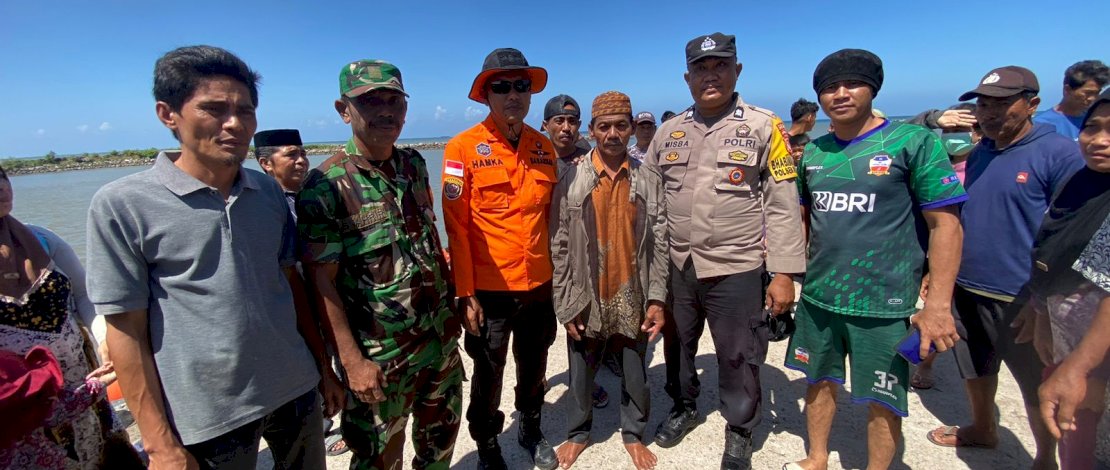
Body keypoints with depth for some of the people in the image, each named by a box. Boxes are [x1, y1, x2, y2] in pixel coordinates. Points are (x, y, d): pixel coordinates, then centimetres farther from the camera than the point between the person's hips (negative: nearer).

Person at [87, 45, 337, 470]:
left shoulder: (269, 191, 1)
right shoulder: (121, 205, -10)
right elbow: (126, 331, -8)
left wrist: (323, 367, 10)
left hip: (296, 390, 4)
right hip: (208, 417, -3)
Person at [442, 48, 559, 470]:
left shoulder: (543, 147, 4)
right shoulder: (463, 147, -10)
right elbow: (455, 226, -11)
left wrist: (557, 273, 9)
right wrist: (465, 293, -13)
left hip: (540, 284, 4)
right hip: (489, 289, -4)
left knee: (533, 368, 21)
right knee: (488, 376, 14)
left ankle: (531, 431, 46)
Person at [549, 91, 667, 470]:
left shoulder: (649, 181, -1)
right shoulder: (571, 181, -5)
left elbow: (660, 244, 0)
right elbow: (559, 248, -4)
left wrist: (657, 299, -5)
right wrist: (564, 306, -5)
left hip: (634, 301, 1)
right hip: (586, 301, 0)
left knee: (635, 375, 16)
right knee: (581, 374, 16)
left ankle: (633, 433, 41)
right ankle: (578, 432, 40)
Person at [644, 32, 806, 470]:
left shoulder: (765, 127, -3)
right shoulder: (668, 132, 6)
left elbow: (783, 205, -6)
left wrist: (783, 272, -11)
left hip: (737, 269, -3)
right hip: (675, 267, 4)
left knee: (737, 359, 10)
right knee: (677, 345, 20)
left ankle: (739, 433, 34)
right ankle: (683, 407, 46)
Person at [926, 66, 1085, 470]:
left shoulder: (1059, 153, -12)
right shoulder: (980, 152, 6)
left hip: (1020, 298, -6)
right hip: (965, 287, 6)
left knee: (1038, 386, 12)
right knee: (974, 369, 21)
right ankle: (982, 429, 43)